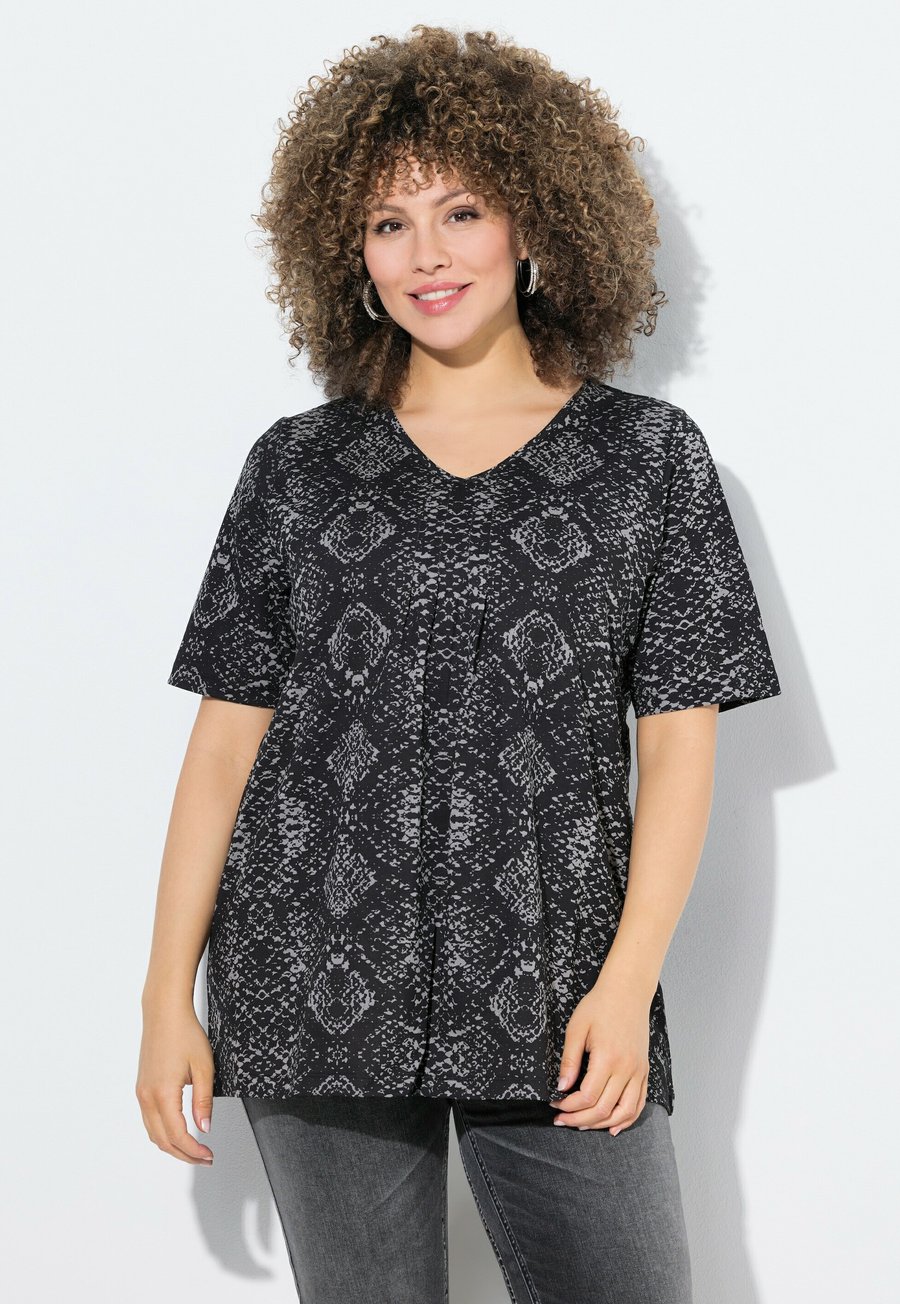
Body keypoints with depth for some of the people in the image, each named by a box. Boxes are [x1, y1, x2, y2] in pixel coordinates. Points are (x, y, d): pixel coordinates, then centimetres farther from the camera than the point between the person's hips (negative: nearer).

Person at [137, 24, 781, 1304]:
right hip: (318, 994, 1)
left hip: (554, 1006, 0)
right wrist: (169, 992, 2)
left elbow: (680, 735, 2)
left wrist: (627, 982, -7)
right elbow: (227, 737, 7)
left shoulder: (649, 456, 6)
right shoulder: (298, 467, 8)